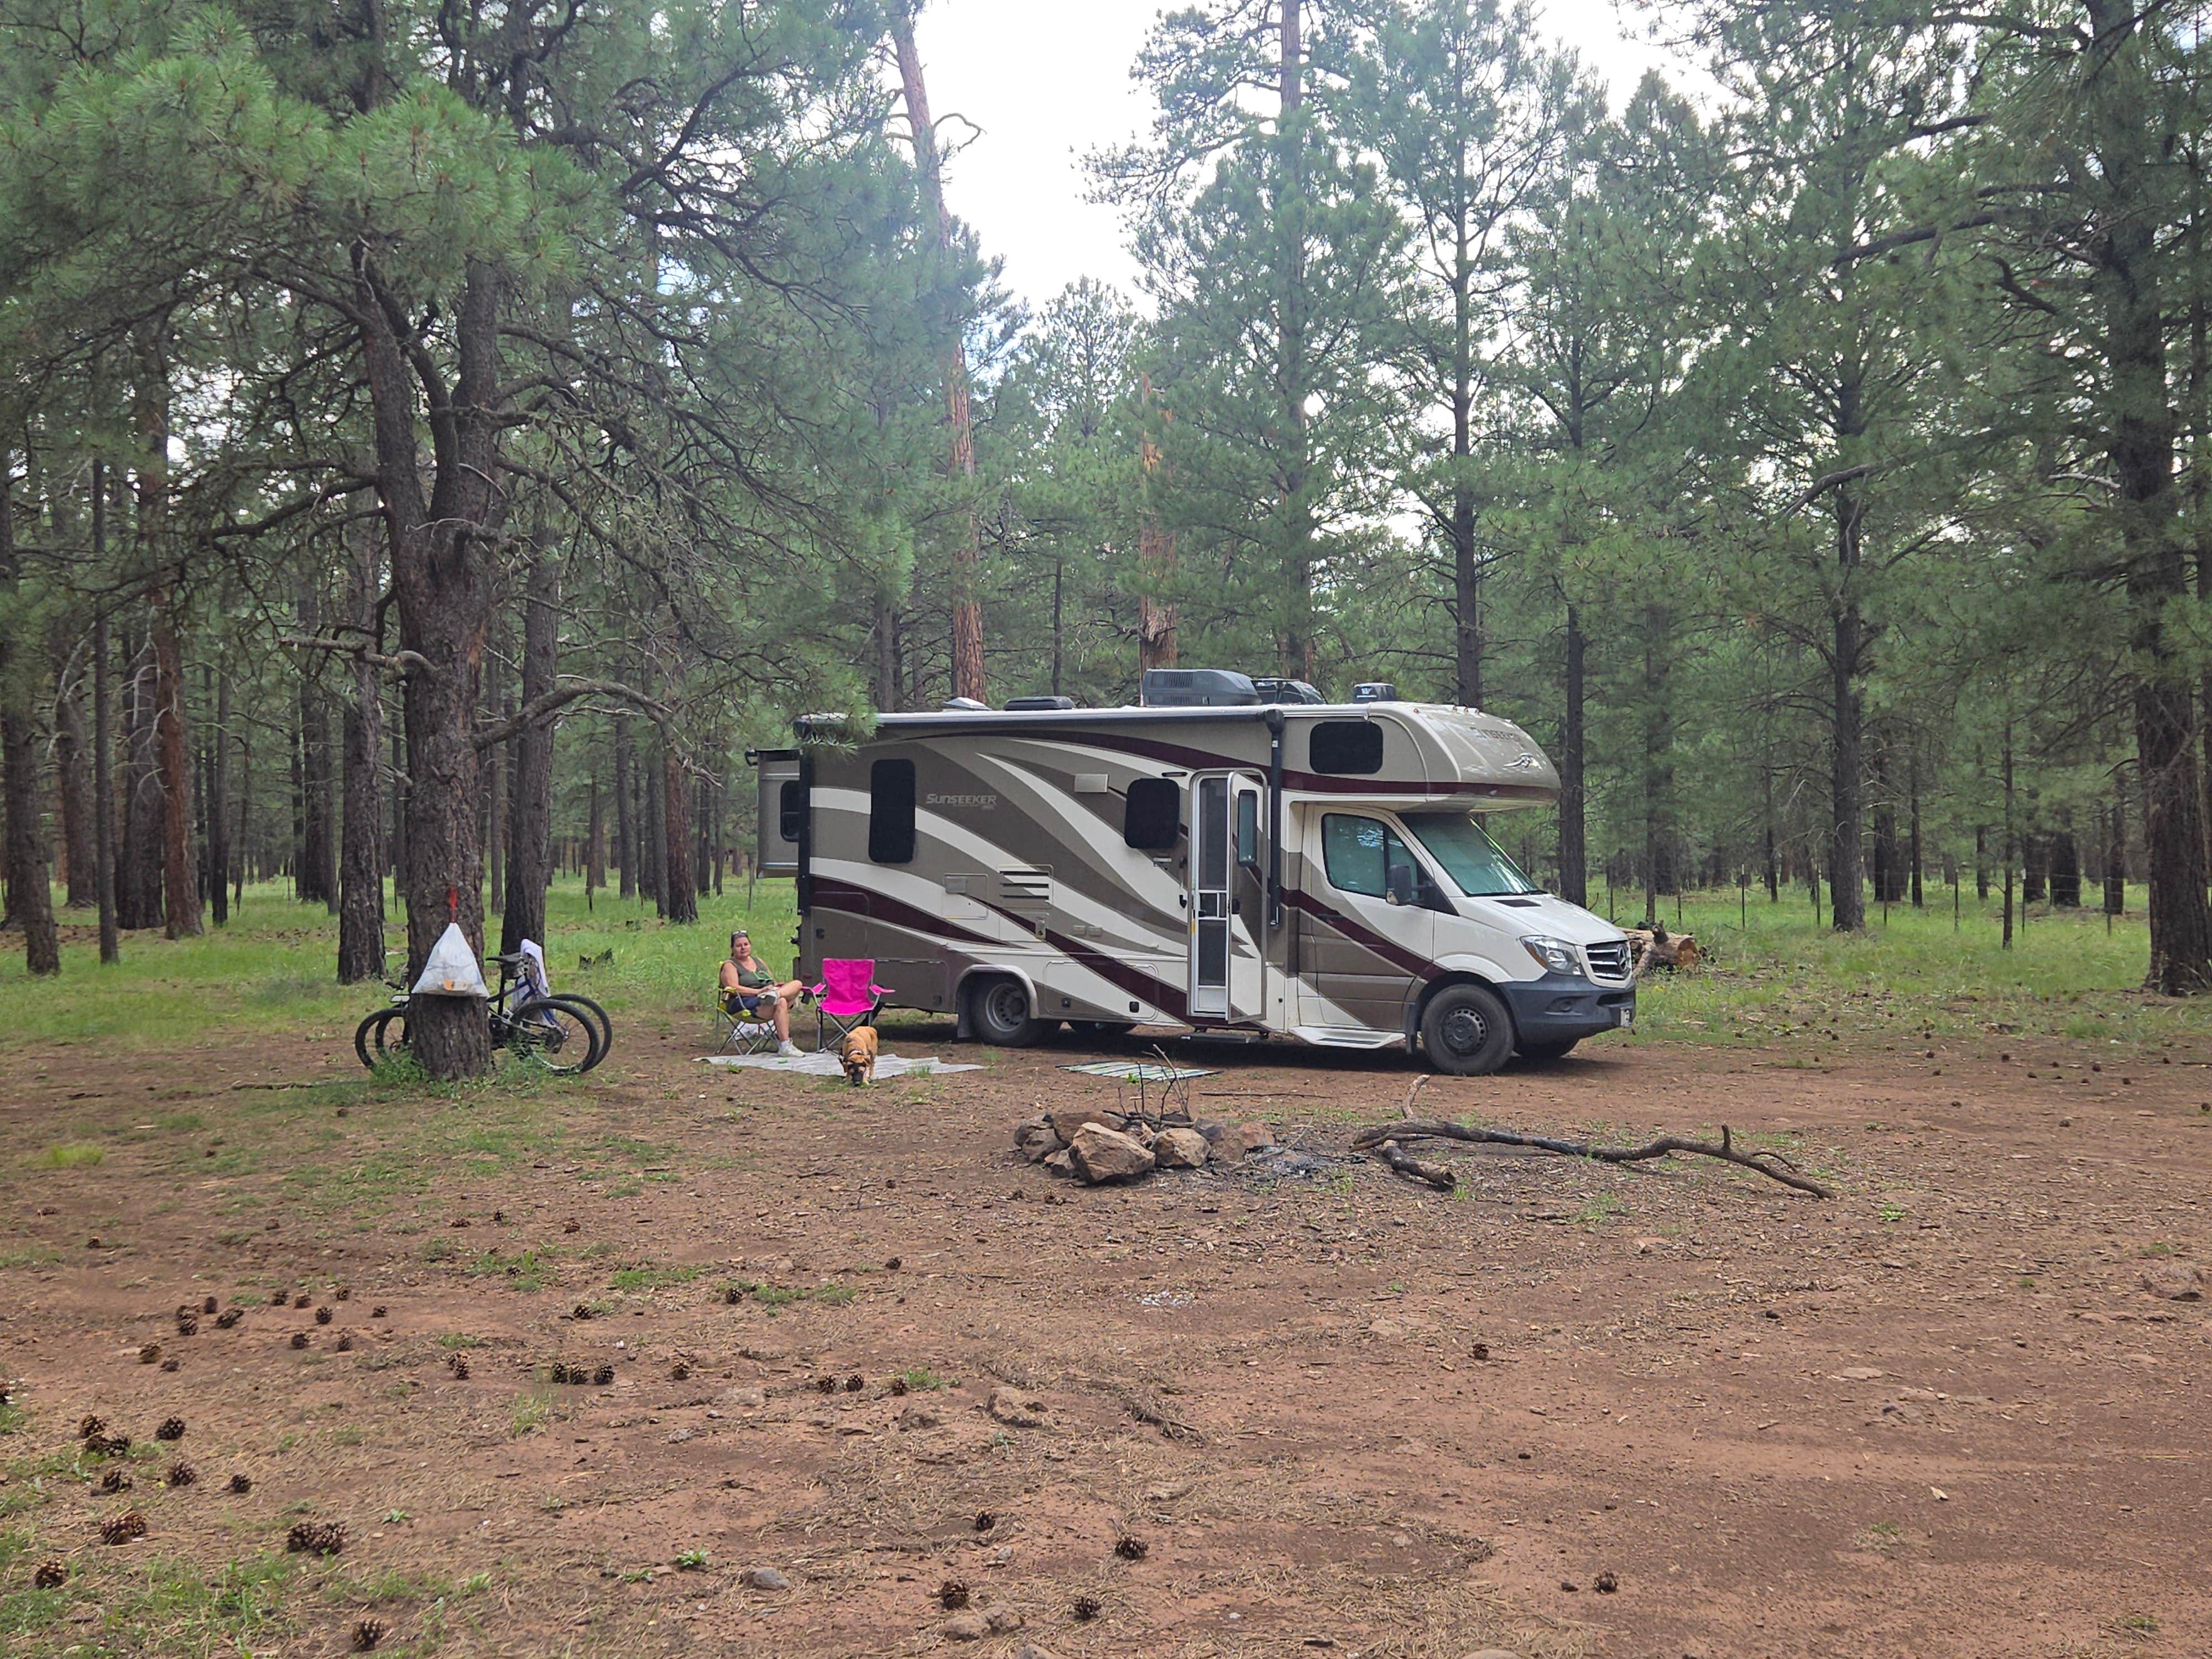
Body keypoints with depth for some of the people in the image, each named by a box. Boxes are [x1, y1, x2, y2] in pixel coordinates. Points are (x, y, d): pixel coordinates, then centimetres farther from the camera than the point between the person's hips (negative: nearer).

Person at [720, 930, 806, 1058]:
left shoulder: (758, 961, 27)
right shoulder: (730, 966, 6)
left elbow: (773, 983, 25)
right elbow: (734, 989, -11)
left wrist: (777, 988, -1)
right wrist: (759, 992, -23)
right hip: (745, 1003, -7)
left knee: (796, 984, -16)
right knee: (780, 1003, -35)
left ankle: (775, 995, -45)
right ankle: (784, 1046, -42)